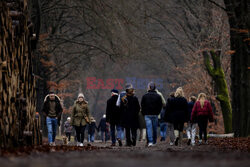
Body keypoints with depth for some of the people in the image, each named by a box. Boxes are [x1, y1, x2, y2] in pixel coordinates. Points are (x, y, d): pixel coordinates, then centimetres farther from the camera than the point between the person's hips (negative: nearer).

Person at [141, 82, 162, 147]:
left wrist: (144, 113, 13)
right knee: (155, 128, 11)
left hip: (147, 114, -1)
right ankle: (154, 142, 18)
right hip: (155, 114, 1)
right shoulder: (158, 96, 0)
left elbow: (142, 105, 2)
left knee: (149, 128, -5)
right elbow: (160, 106, 4)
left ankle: (150, 141, -18)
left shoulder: (145, 96, -2)